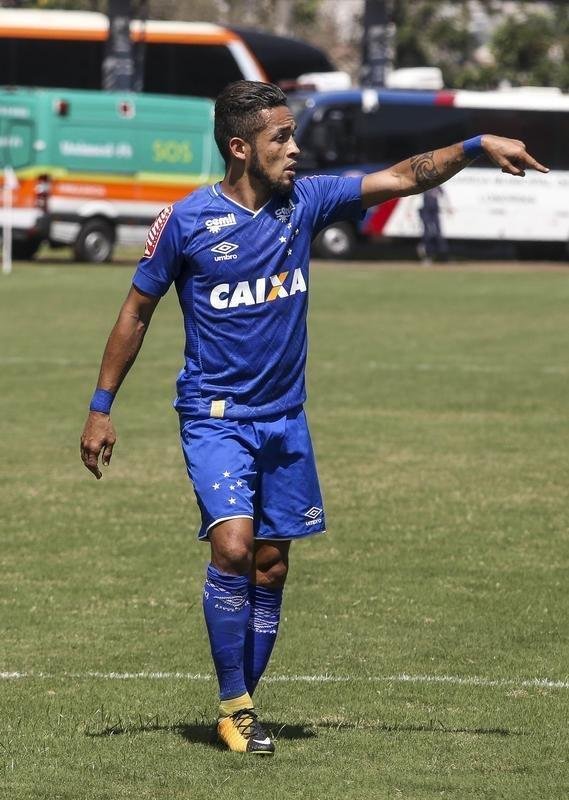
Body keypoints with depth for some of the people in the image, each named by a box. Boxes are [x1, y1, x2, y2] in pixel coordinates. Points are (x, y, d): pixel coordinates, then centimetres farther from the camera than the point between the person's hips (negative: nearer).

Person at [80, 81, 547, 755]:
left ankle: (244, 705, 16)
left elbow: (404, 177, 5)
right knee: (233, 545, -21)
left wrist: (477, 145, -7)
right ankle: (232, 704, -8)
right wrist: (100, 409, 1)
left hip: (284, 418, 5)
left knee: (270, 567, 5)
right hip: (214, 416, -5)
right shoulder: (186, 220, -9)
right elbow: (137, 312, 1)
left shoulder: (304, 201, 2)